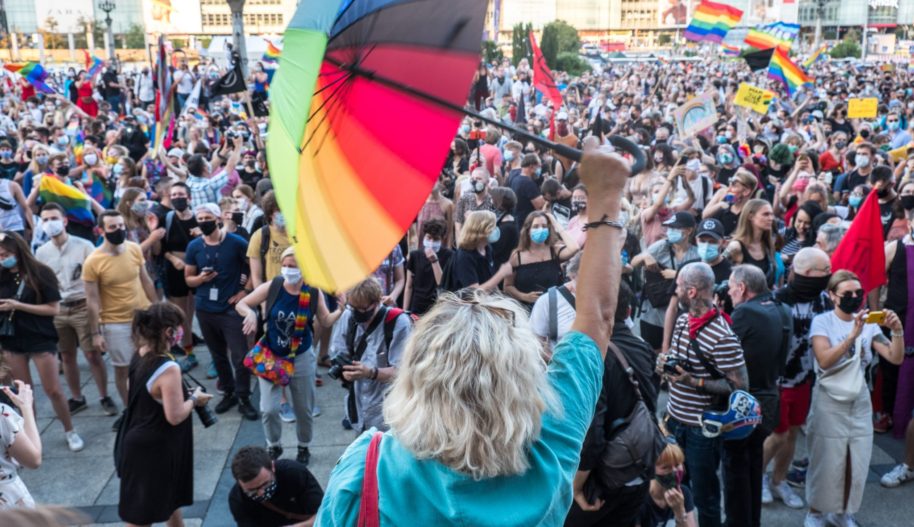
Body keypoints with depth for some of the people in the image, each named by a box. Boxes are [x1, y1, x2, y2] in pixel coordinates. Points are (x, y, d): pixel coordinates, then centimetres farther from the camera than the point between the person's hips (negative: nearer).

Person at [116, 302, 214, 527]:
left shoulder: (139, 355, -1)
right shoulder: (168, 368, -28)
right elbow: (175, 416, -25)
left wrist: (184, 392, 8)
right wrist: (194, 399, -9)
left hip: (140, 442, 8)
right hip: (153, 450, -8)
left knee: (171, 495, 27)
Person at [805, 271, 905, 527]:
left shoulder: (868, 324, 0)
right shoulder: (822, 322, -10)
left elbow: (896, 358, -4)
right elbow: (824, 360, -23)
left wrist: (897, 331, -21)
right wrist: (852, 335, -31)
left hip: (860, 402, 4)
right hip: (829, 403, -4)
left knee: (857, 463, 11)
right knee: (826, 462, 3)